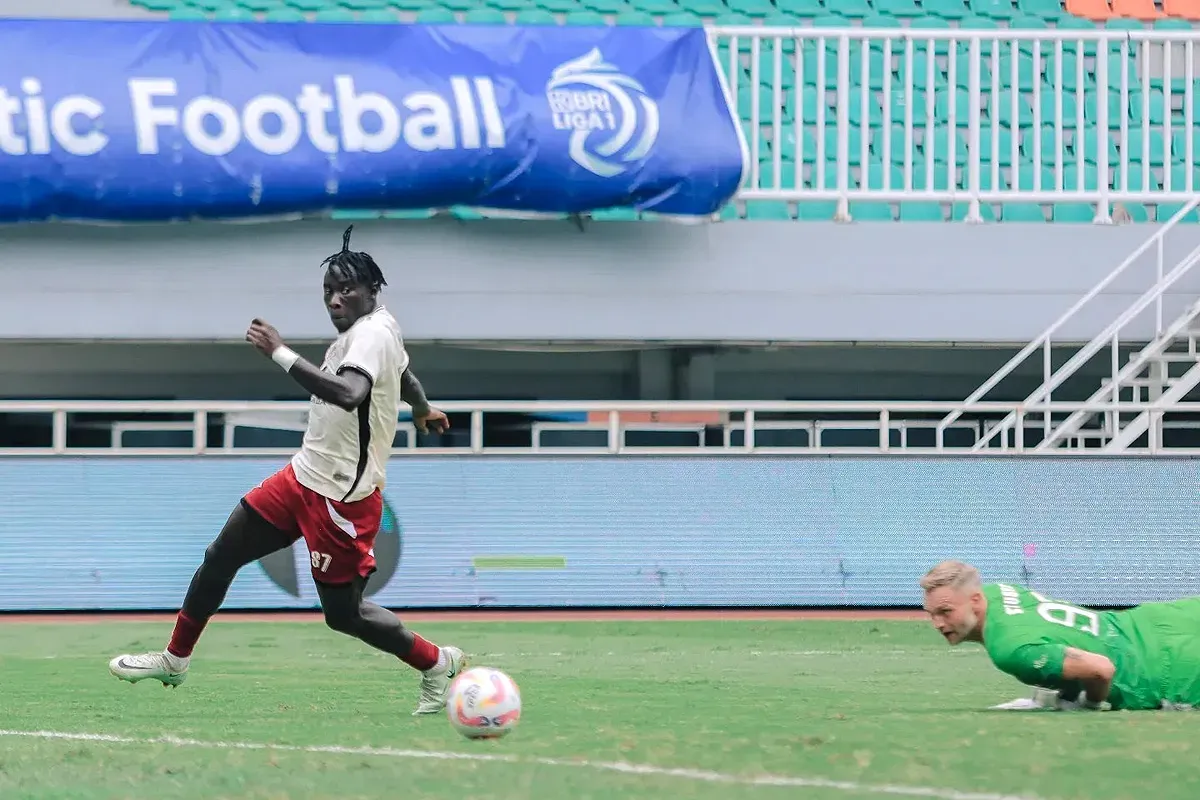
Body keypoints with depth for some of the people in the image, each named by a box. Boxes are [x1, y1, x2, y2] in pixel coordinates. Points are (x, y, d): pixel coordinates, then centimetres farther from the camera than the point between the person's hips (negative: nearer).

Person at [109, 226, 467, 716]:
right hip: (304, 475, 9)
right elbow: (403, 372, 28)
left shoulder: (373, 334, -22)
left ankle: (438, 664, 19)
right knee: (221, 556, 11)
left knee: (342, 613, 0)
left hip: (343, 497, -9)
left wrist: (280, 353, -41)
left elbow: (349, 394, -42)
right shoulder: (376, 329, 6)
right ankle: (175, 659, 25)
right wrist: (421, 409, 50)